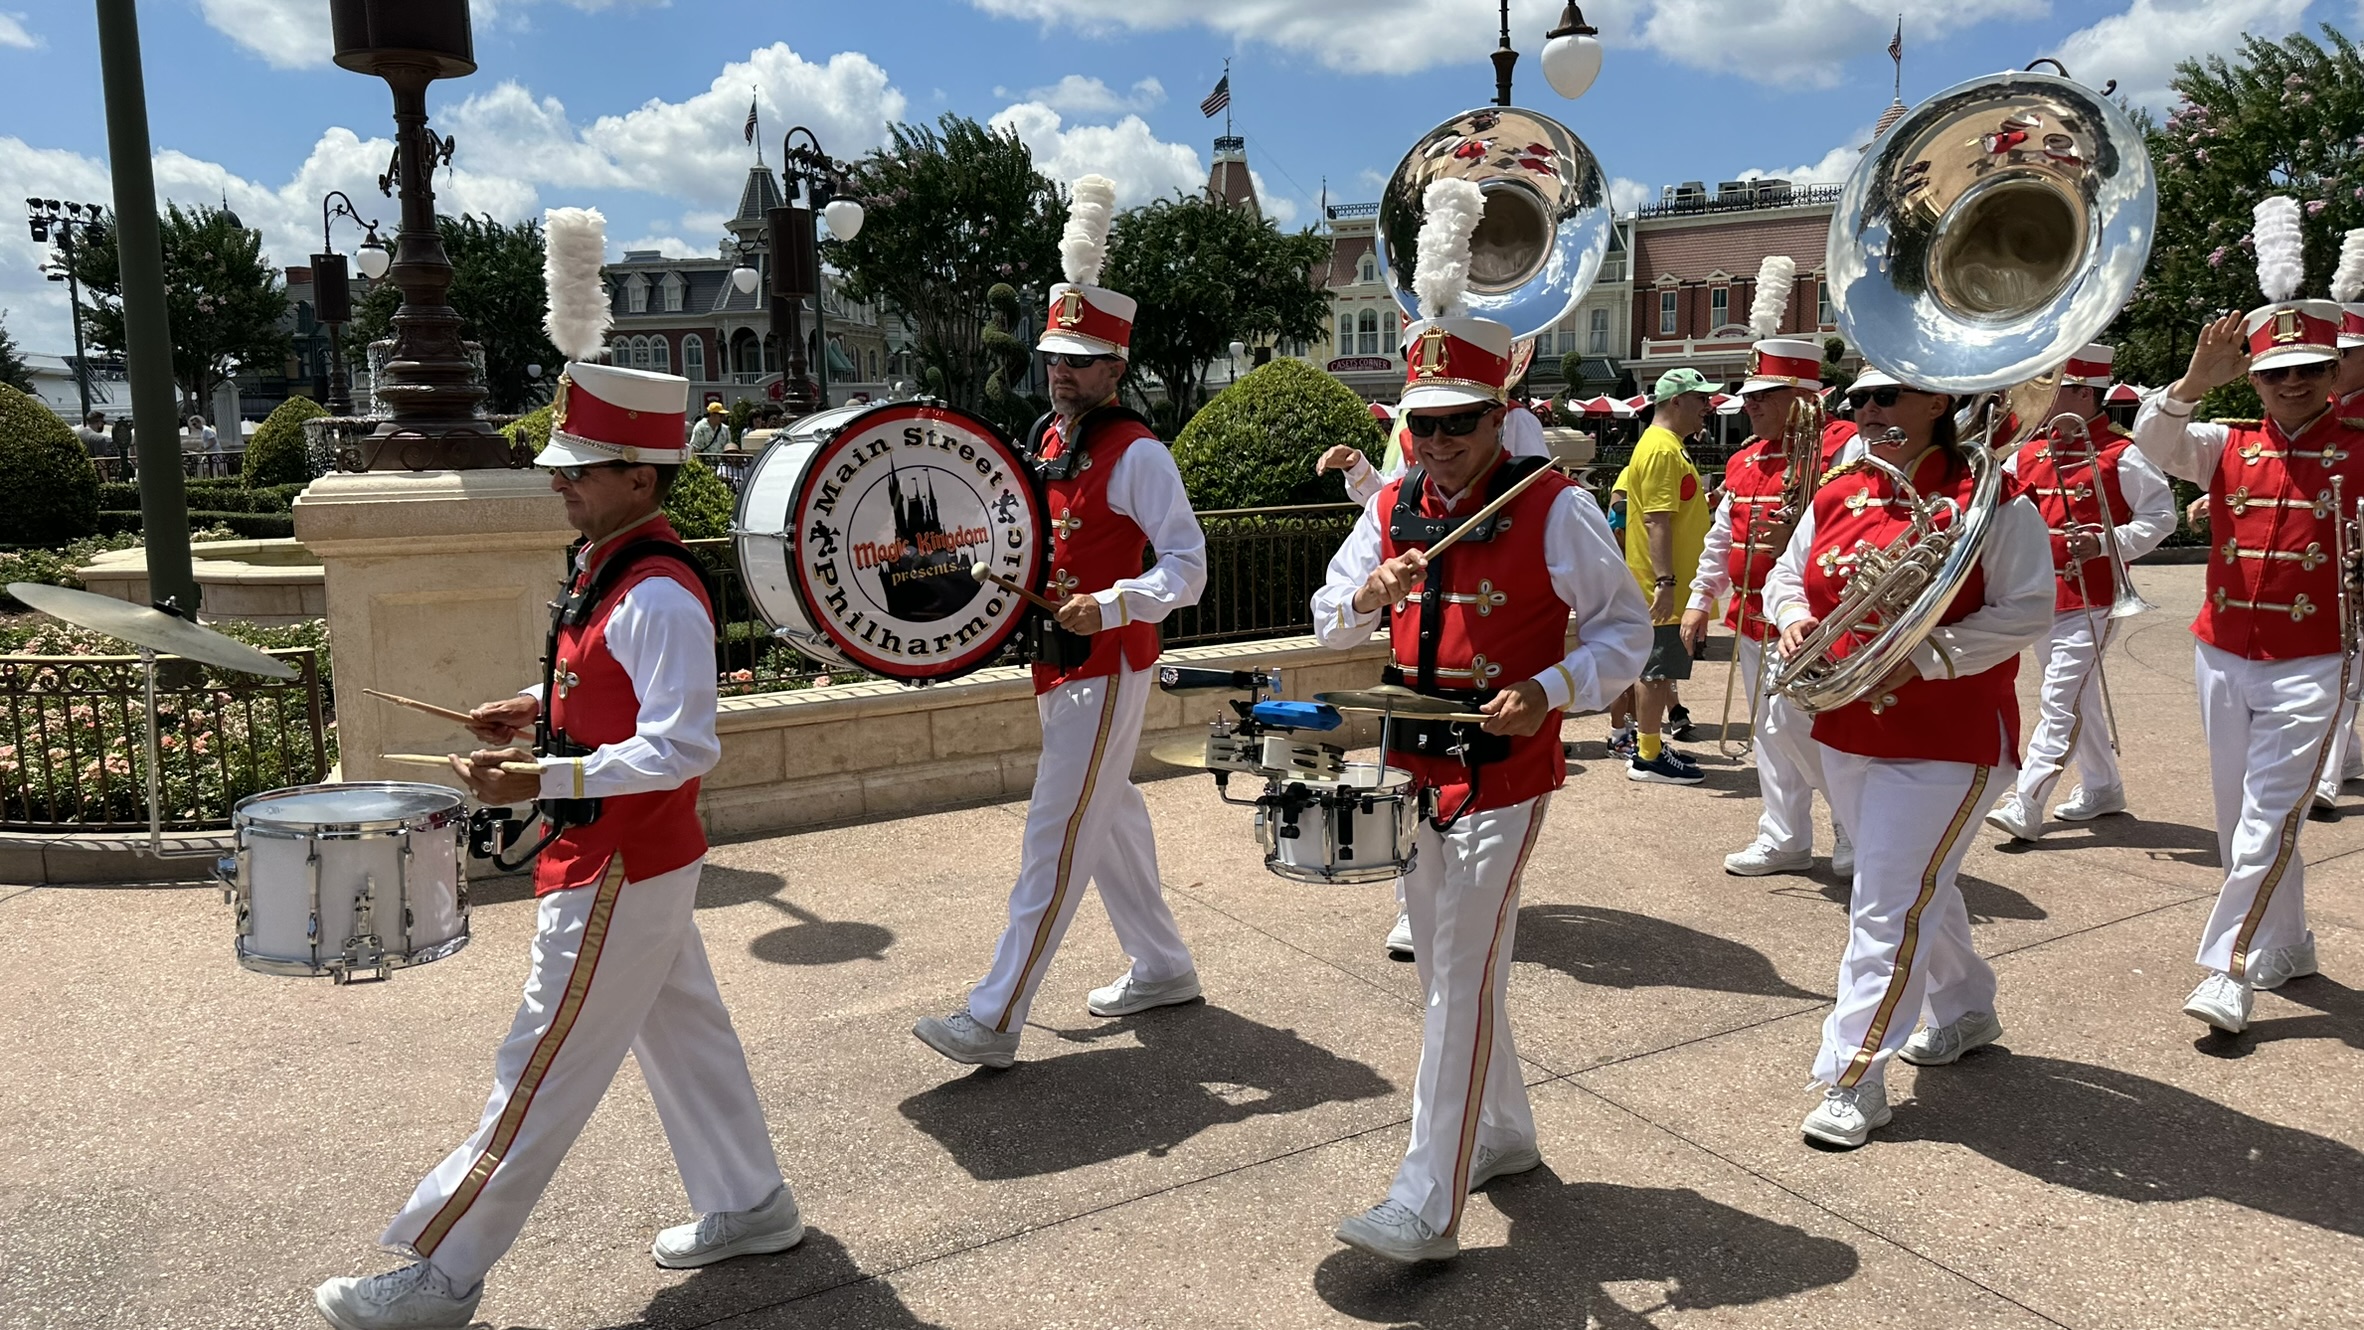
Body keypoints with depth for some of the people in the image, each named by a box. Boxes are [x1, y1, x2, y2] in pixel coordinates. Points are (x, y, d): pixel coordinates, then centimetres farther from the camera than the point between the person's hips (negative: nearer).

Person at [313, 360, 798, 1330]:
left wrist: (540, 780, -30)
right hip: (645, 860, 10)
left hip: (616, 878, -10)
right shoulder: (607, 567, 7)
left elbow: (681, 749, -28)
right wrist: (538, 706, 8)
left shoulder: (658, 598, -24)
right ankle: (750, 1207, 34)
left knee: (542, 1075, 2)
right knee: (685, 1037, 19)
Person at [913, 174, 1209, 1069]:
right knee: (1109, 815, 18)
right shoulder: (1045, 441, 11)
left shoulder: (1137, 454, -14)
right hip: (1058, 661, 9)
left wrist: (1106, 607, -30)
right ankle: (1162, 967, 34)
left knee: (1057, 832, -7)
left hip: (1107, 666, -9)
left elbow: (1187, 567, -18)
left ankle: (995, 1020, -4)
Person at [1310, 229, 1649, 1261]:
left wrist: (1550, 690, -23)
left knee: (1460, 981, -6)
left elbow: (1627, 628, -6)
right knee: (1448, 969, 17)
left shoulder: (1555, 509, -11)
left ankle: (1427, 1204, 2)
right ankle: (1502, 1136, 37)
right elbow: (1327, 622, 9)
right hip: (1416, 768, 7)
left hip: (1504, 773, -6)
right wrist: (1371, 593, -14)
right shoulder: (1393, 509, 5)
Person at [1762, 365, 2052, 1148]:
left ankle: (1854, 1079, 1)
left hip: (1946, 743, -7)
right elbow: (1787, 574, 15)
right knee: (1919, 885, 22)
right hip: (1846, 733, 7)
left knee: (1890, 906, -7)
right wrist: (1793, 617, -8)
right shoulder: (1836, 497, 7)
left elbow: (2027, 609, -15)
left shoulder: (1990, 499, -12)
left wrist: (1920, 658, -24)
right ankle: (1966, 1010, 46)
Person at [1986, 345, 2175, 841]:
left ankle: (2025, 806, -15)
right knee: (2079, 697, 18)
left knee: (2060, 701, -11)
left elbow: (2161, 514, -7)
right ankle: (2102, 786, 33)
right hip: (2040, 596, 7)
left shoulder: (2119, 455, -8)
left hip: (2089, 599, -7)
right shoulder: (2030, 453, 9)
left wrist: (2106, 543, -20)